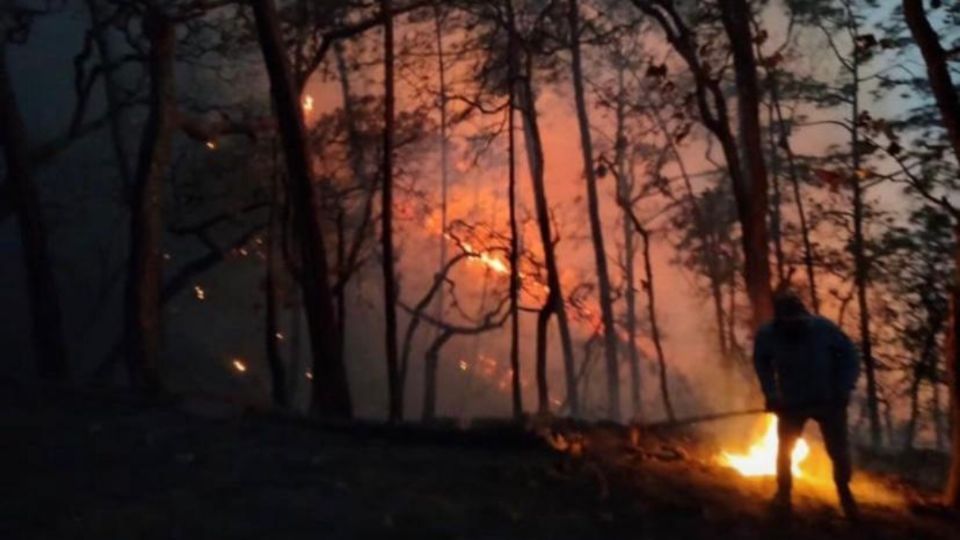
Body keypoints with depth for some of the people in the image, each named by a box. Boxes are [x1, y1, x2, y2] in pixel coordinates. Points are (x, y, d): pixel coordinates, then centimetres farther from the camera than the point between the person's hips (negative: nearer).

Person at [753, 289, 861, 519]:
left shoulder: (823, 328, -23)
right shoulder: (767, 335, -18)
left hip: (828, 400, -1)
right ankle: (783, 493, 28)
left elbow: (849, 354, -9)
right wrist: (772, 393, -4)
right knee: (785, 449, 8)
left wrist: (845, 389, -15)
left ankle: (844, 492, 28)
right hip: (792, 402, 1)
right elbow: (762, 363, 4)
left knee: (839, 450, 4)